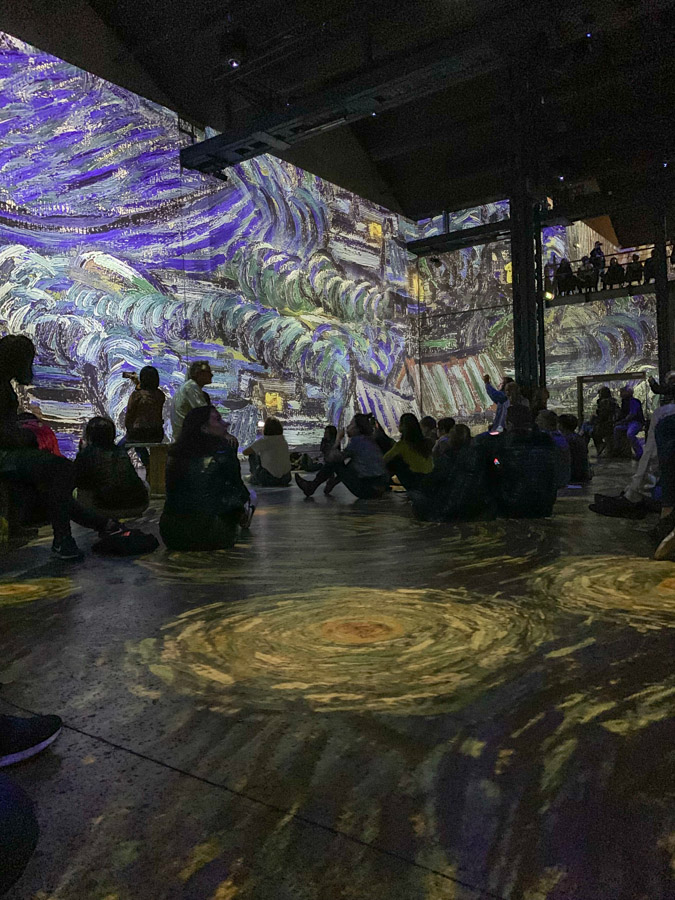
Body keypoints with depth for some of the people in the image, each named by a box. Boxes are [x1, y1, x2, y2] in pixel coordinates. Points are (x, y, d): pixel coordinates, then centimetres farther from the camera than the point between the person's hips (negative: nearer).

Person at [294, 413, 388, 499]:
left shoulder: (357, 440, -9)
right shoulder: (370, 440, 16)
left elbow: (332, 458, -4)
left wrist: (337, 441, 10)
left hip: (368, 490, -8)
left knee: (335, 463, 2)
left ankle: (311, 487, 20)